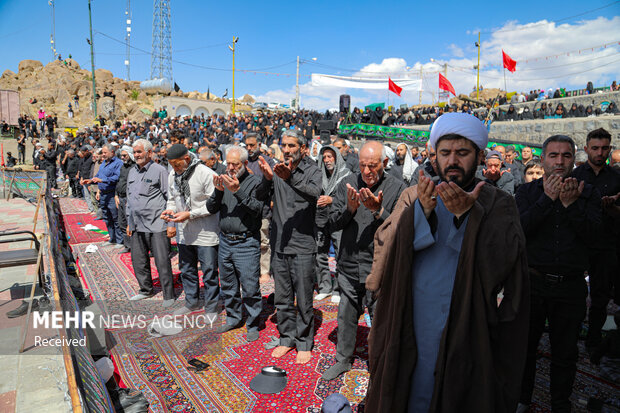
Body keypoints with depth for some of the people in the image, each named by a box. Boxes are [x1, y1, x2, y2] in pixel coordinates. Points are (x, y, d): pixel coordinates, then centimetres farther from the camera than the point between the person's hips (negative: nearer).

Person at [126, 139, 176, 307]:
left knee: (162, 262, -3)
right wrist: (129, 222, 19)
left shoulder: (160, 171, -5)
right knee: (138, 261, 14)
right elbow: (129, 197, 23)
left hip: (156, 224, -7)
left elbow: (170, 198, -6)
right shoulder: (132, 172, 16)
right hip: (136, 225, 7)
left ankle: (168, 295, 9)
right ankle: (146, 290, 32)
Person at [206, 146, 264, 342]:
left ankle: (253, 325, 17)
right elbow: (211, 209, 4)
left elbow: (258, 209, -18)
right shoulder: (224, 181, 9)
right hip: (225, 241, 6)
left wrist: (238, 191, -27)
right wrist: (218, 191, -14)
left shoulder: (254, 182, -6)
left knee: (250, 288, -1)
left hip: (246, 243, -5)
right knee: (227, 286, 17)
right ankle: (233, 318, 36)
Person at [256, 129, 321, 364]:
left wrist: (291, 178, -42)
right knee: (282, 300, 16)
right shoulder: (277, 170, 7)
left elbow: (314, 193, -26)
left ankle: (304, 343, 26)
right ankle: (287, 338, 35)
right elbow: (260, 197, -7)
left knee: (304, 300, 7)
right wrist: (267, 179, -28)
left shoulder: (312, 170, -4)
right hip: (279, 246, 4)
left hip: (302, 247, -4)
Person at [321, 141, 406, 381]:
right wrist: (350, 208, -19)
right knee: (346, 316, 17)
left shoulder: (397, 188, -7)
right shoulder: (348, 184, 0)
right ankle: (343, 360, 39)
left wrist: (378, 210, -25)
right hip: (349, 266, 3)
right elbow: (333, 223, -1)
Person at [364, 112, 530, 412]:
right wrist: (422, 210, -26)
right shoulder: (413, 198, 3)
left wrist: (467, 214, -31)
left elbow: (505, 256, -18)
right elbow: (384, 246, -12)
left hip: (467, 330, -1)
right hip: (412, 329, 2)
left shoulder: (498, 204, 0)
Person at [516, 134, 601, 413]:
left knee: (565, 353, 15)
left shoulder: (587, 194, 3)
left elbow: (592, 236, -9)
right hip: (532, 282, 0)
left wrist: (570, 204, -19)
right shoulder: (527, 192, 1)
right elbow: (519, 229, -14)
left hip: (570, 286, 1)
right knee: (525, 346, 14)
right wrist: (547, 199, -19)